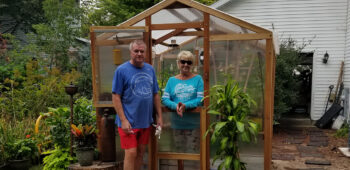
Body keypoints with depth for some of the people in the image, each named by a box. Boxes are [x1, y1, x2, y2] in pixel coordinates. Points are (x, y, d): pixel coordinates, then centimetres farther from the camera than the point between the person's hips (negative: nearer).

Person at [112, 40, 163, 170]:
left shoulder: (150, 69, 8)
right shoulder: (121, 70, -7)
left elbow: (155, 95, 12)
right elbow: (116, 97, -10)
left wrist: (159, 116, 8)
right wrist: (123, 120, -15)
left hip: (146, 121, 5)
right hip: (129, 122, -5)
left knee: (141, 152, 14)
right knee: (131, 153, -3)